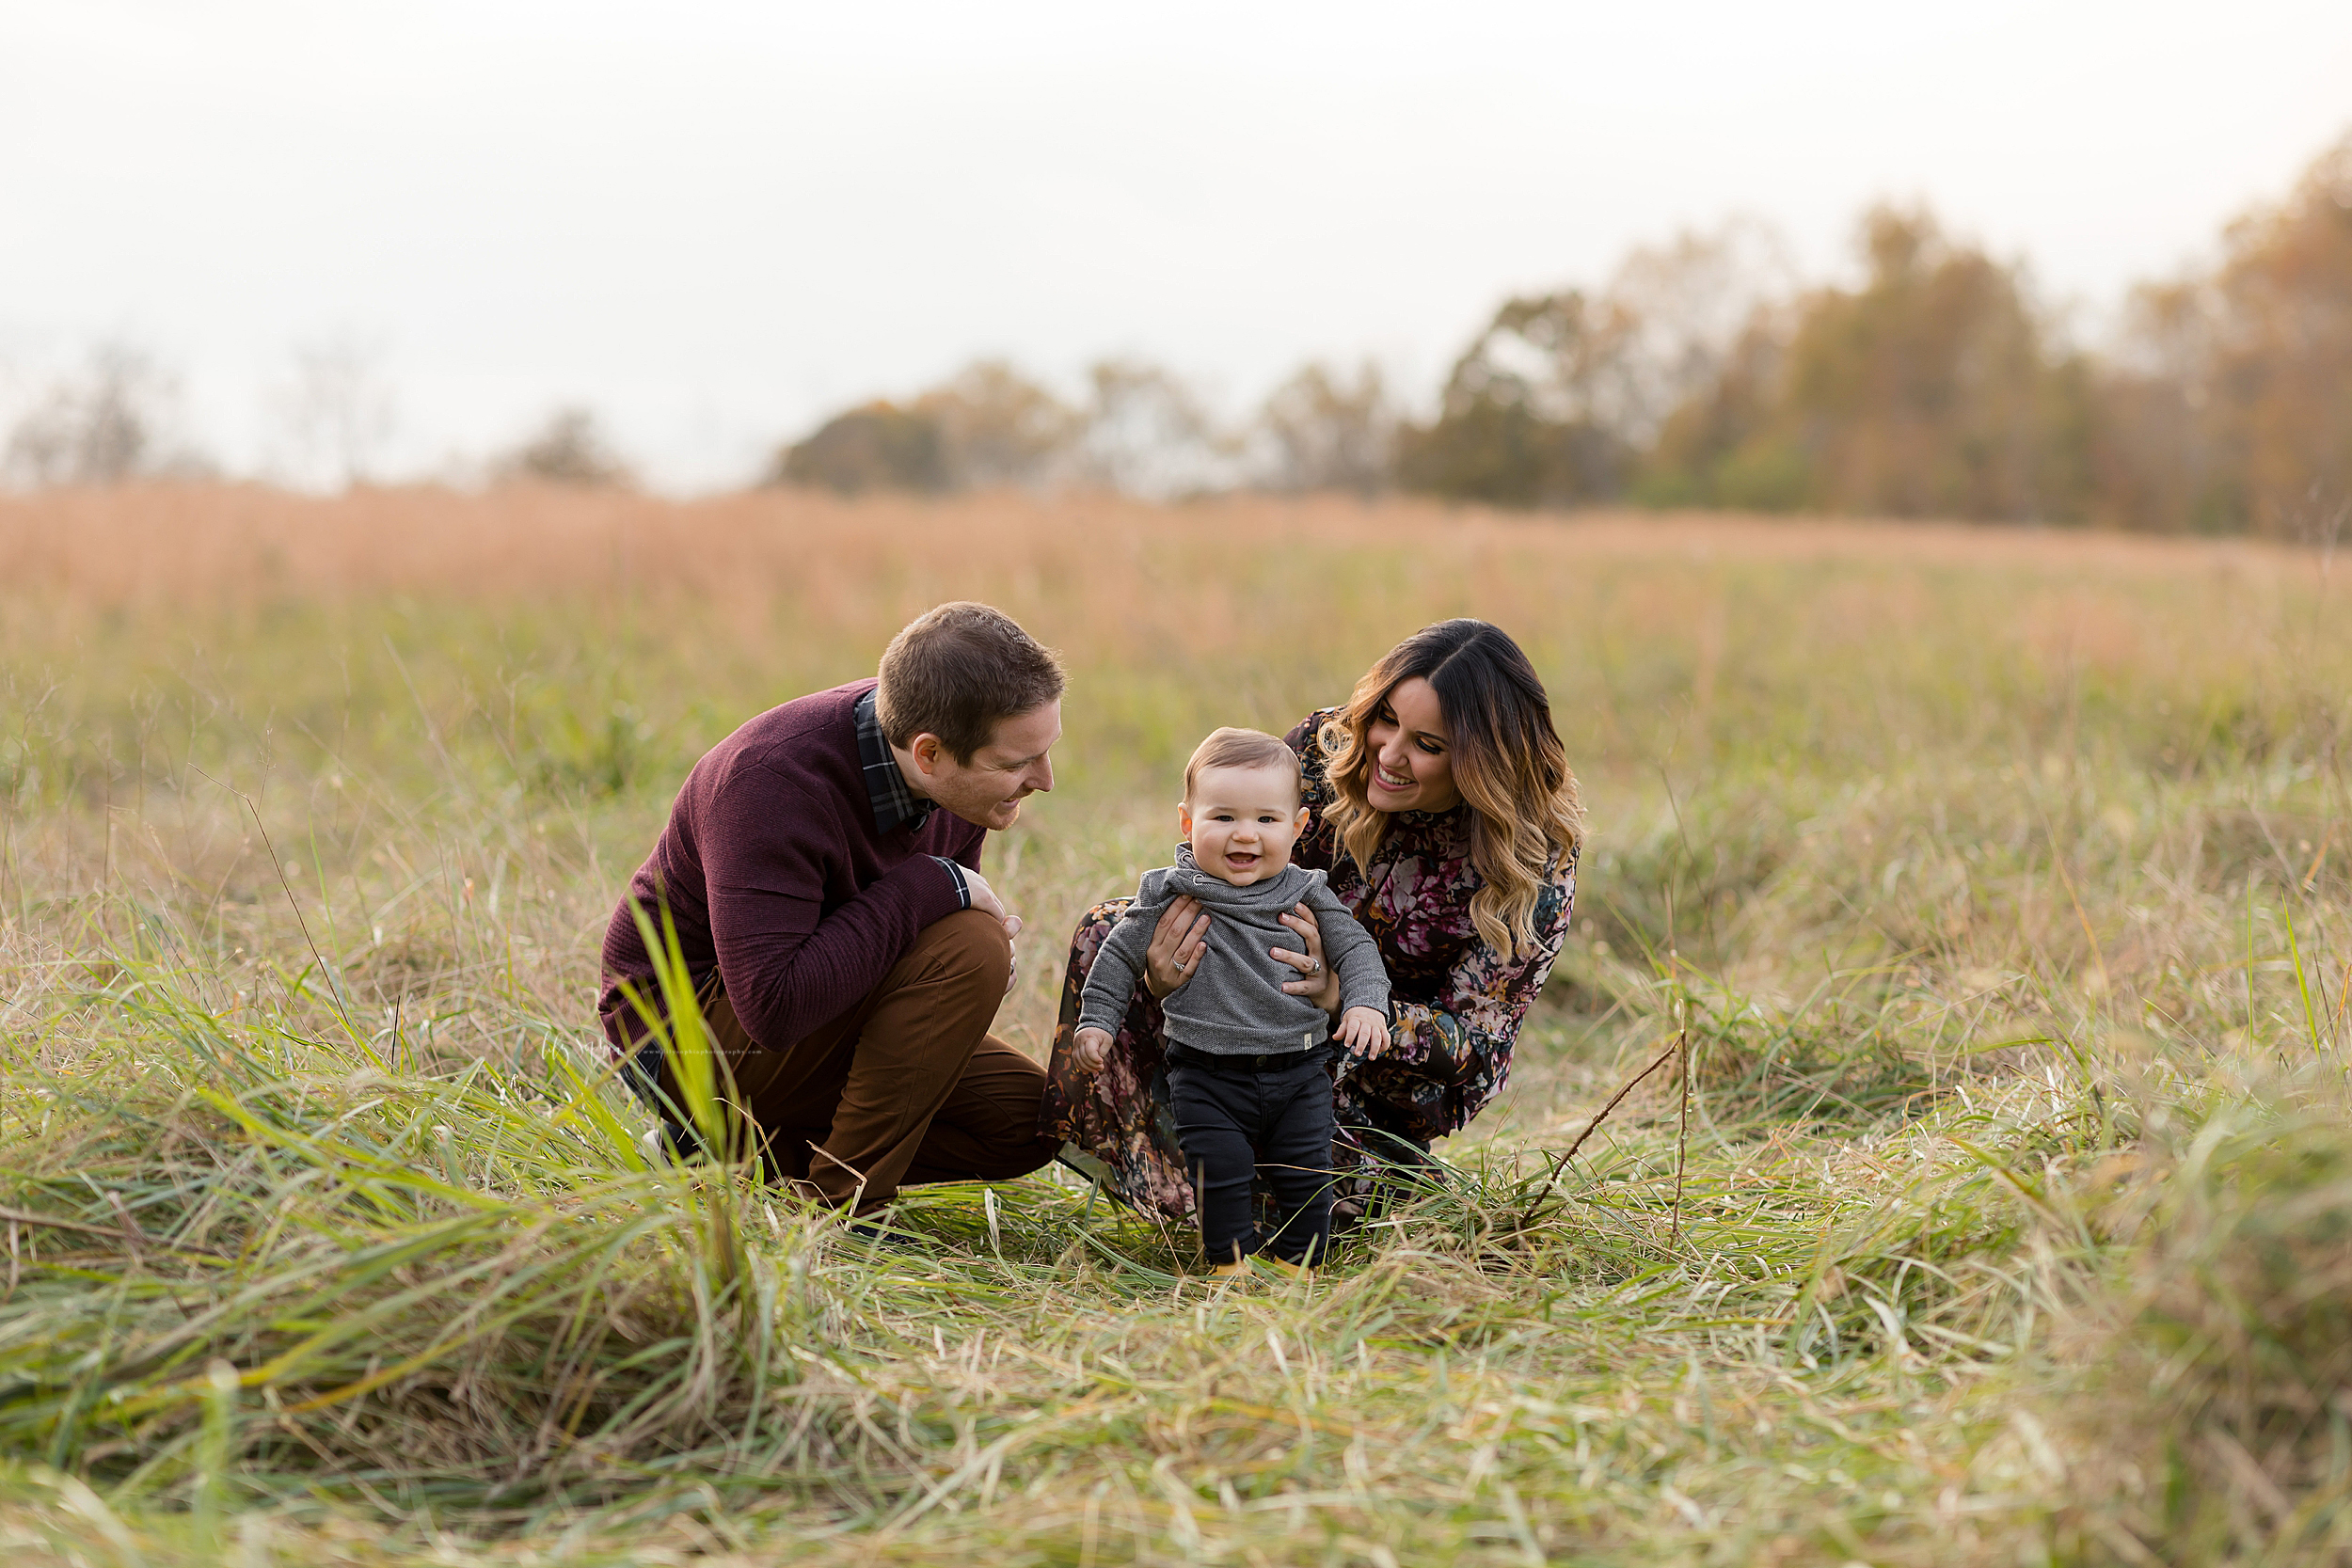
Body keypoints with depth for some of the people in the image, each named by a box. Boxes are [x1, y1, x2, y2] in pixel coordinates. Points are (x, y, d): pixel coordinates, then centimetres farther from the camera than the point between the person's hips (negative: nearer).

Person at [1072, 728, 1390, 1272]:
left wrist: (1365, 1001, -13)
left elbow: (1354, 947, 5)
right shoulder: (1171, 894, -3)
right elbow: (1121, 954, 6)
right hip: (1208, 1075, -2)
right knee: (1219, 1169, -8)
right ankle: (1234, 1258, 9)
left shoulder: (1307, 895, 2)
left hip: (1298, 1071, 2)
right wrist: (1096, 1019, 3)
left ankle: (1299, 1262, 19)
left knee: (1306, 1174, 2)